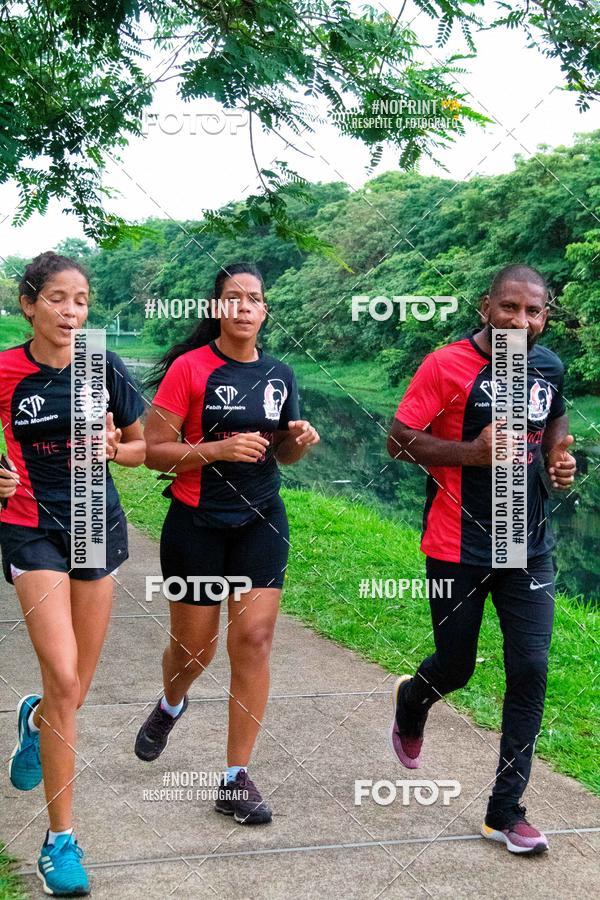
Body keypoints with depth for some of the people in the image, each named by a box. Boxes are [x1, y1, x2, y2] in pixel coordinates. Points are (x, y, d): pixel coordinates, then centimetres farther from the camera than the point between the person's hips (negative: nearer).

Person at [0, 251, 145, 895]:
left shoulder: (105, 370, -3)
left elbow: (141, 448, 9)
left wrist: (113, 448, -12)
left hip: (97, 526, 3)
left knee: (76, 690, 9)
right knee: (64, 679, -16)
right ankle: (60, 838, -1)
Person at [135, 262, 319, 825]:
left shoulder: (279, 375, 4)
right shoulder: (189, 368, -10)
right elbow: (153, 450, -12)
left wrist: (298, 441, -6)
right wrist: (218, 448, -24)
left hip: (261, 523, 3)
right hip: (197, 525, -3)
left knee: (253, 641, -6)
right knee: (194, 647, 9)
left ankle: (236, 780, 4)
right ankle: (171, 706, 47)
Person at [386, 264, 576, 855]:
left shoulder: (548, 367, 4)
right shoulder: (446, 366, -12)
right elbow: (398, 441, -11)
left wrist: (560, 460, 2)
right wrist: (472, 452, -23)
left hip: (529, 548, 4)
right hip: (459, 550, -4)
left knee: (530, 672, -2)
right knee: (455, 668, 9)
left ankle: (505, 812, 10)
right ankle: (410, 704, 48)